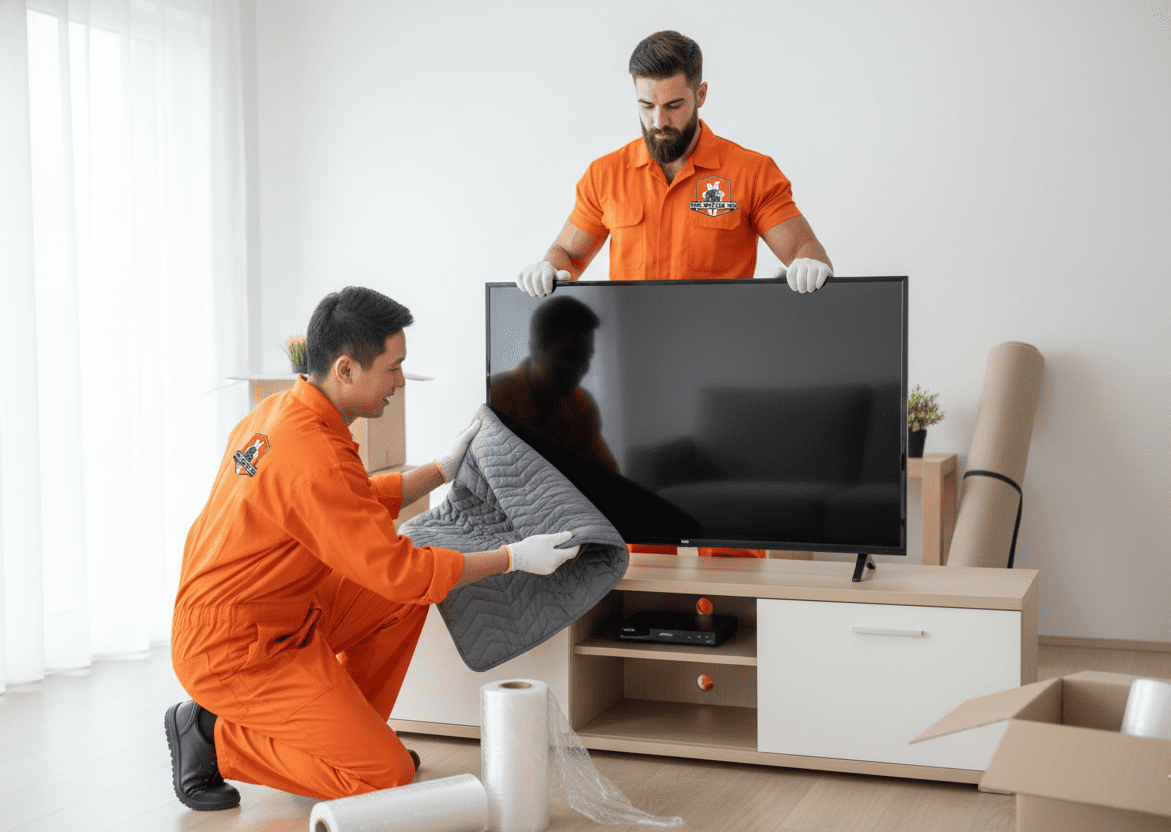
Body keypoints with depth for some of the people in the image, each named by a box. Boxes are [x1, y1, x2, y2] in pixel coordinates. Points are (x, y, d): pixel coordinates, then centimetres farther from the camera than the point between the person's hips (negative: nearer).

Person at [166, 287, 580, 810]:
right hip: (236, 655, -10)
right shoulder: (315, 457, -27)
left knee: (406, 601, 11)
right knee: (385, 777, -9)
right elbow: (397, 568, -23)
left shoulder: (276, 412, 3)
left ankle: (347, 733, 19)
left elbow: (358, 505, 17)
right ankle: (216, 738, 1)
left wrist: (443, 470, 16)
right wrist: (514, 559, -15)